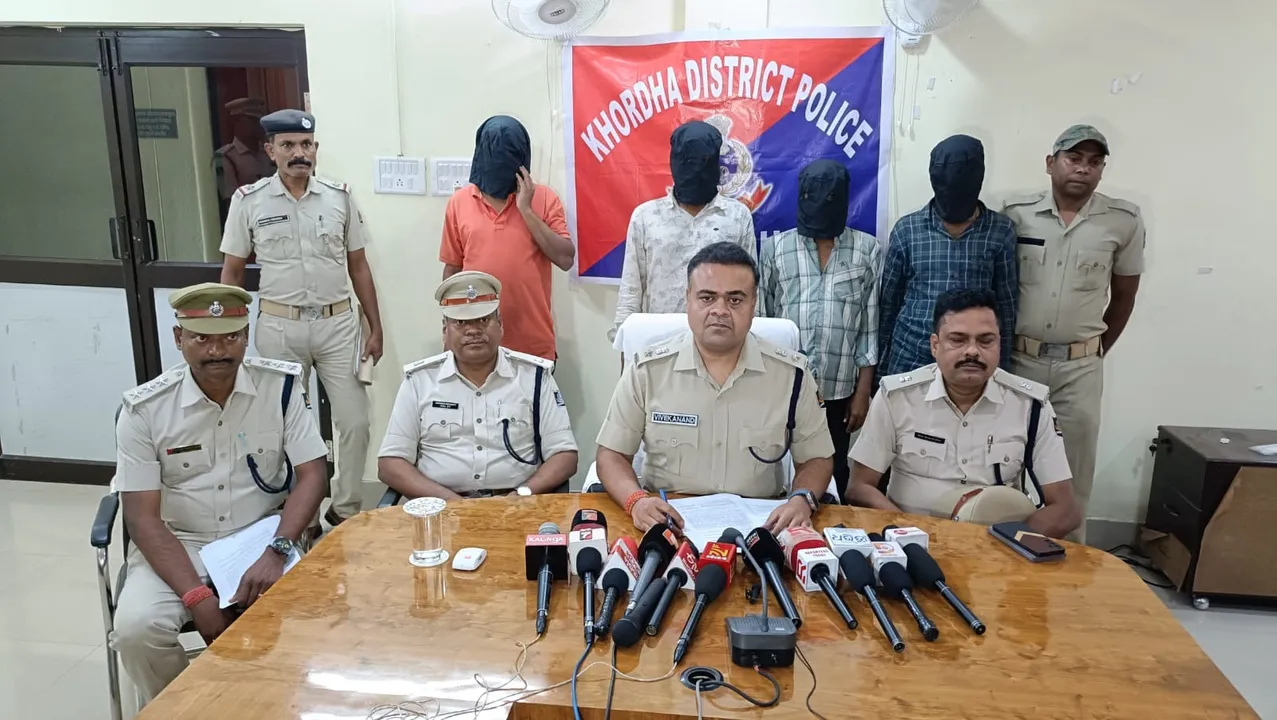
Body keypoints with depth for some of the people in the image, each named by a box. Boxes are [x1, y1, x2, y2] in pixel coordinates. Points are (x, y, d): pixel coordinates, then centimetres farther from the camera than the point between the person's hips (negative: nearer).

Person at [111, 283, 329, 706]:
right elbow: (142, 517, -9)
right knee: (136, 629, -25)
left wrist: (276, 551, -23)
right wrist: (197, 597, -20)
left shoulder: (282, 386, -7)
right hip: (177, 543, 1)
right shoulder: (145, 410, -8)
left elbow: (313, 475, -8)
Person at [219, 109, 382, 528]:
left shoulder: (339, 196, 1)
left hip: (337, 323, 1)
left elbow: (358, 265, 6)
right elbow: (232, 271, 4)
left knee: (355, 421, 2)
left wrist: (375, 327, 4)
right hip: (279, 326, -1)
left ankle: (346, 509, 20)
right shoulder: (249, 201, -2)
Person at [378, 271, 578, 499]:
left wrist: (522, 496, -12)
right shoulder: (419, 379, 8)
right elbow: (390, 463, 4)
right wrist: (451, 501, -10)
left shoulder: (535, 375, 6)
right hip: (443, 508, 0)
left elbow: (565, 455, 4)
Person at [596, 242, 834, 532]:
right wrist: (636, 499, -18)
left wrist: (803, 499, -14)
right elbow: (612, 454, 2)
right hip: (667, 525, 0)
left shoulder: (791, 373, -2)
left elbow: (816, 459, 8)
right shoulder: (646, 369, -4)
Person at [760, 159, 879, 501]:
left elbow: (869, 326, 4)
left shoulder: (866, 250, 4)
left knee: (833, 476, 8)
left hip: (838, 391, 0)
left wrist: (863, 391, 1)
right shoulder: (775, 247, 4)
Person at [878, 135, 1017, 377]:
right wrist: (881, 366, 5)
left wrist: (1003, 367, 4)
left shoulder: (1000, 231, 0)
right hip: (909, 358, 0)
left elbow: (1006, 305, 5)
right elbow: (888, 301, 5)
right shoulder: (907, 229, 0)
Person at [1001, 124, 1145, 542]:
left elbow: (1124, 295, 9)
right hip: (1017, 359, 0)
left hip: (1080, 366, 0)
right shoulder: (1017, 213, -3)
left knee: (1074, 471, 6)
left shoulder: (1124, 221, -2)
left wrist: (1097, 352, 12)